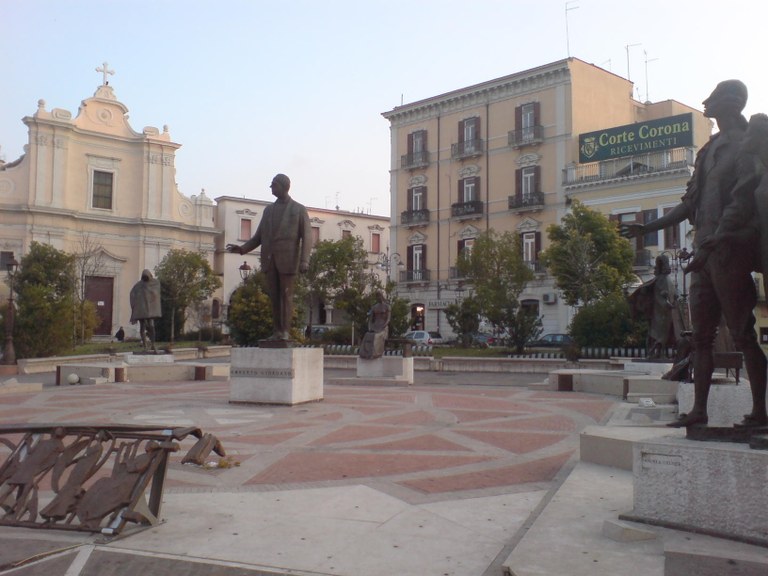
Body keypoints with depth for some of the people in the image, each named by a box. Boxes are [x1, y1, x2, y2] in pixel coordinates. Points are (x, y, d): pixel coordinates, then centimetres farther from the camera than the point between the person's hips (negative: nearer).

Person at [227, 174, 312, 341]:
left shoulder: (299, 210, 4)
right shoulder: (268, 210, 18)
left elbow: (307, 237, -4)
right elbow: (259, 236, 17)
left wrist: (304, 261, -17)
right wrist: (242, 249, 1)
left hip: (288, 260, -4)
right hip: (270, 260, 4)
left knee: (286, 295, -5)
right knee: (274, 296, 3)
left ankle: (285, 332, -3)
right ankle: (276, 331, 5)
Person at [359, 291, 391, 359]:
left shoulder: (387, 307, 2)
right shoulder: (374, 307, 16)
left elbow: (388, 320, -6)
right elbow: (370, 319, 12)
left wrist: (381, 328, -19)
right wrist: (370, 328, -8)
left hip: (383, 327, -4)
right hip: (375, 326, 4)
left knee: (377, 339, -32)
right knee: (367, 338, -26)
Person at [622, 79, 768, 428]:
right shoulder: (710, 149, 21)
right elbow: (691, 203, 24)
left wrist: (719, 239, -25)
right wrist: (647, 228, 25)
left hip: (730, 250, -8)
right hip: (705, 251, 8)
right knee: (701, 334, 6)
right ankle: (699, 410, 11)